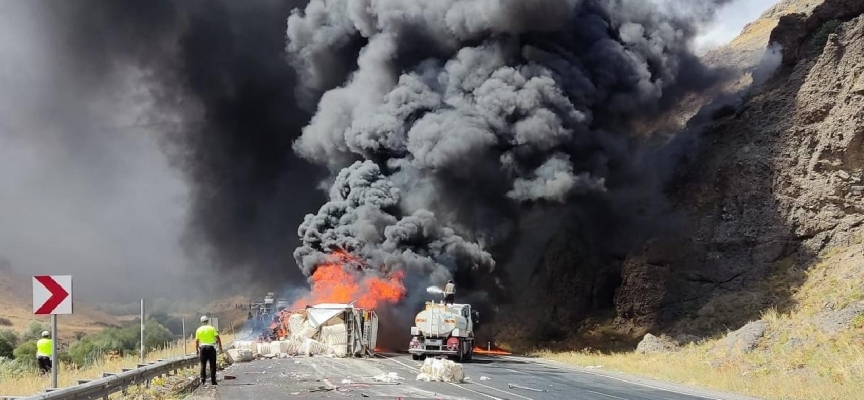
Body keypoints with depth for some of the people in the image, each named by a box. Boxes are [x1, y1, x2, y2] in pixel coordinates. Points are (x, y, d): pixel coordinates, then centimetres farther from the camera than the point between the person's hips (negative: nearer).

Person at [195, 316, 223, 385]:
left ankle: (203, 380, 4)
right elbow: (217, 337, -7)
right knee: (212, 365, 2)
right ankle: (213, 381, -1)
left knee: (203, 365, 10)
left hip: (202, 347, 2)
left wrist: (197, 350, 14)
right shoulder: (212, 328, 0)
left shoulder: (199, 330, 6)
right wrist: (220, 346, 0)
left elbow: (197, 341, 6)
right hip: (211, 347, -2)